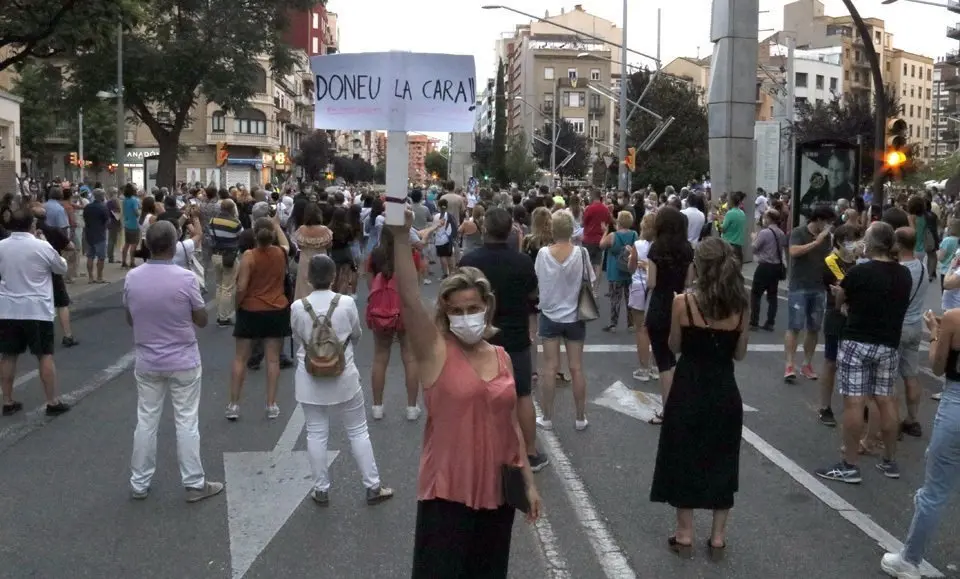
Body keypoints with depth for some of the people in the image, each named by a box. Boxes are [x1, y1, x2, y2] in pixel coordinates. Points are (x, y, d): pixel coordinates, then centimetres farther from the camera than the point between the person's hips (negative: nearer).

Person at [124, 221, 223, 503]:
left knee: (146, 421, 13)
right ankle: (194, 483, 13)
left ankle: (139, 484, 22)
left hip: (147, 362, 3)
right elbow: (202, 320, -7)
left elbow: (130, 320, 7)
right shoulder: (185, 278, -18)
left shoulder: (132, 278, -6)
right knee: (186, 423, 5)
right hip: (183, 362, -3)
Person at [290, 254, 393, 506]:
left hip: (310, 379, 1)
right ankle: (373, 486, 19)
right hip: (344, 377, 0)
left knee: (316, 434, 11)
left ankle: (321, 490, 20)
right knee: (358, 431, 12)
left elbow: (298, 339, 4)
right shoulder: (347, 303, -12)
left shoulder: (297, 307, -11)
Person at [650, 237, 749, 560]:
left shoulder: (684, 303, -13)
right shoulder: (739, 306, -5)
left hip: (689, 391, -2)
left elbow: (674, 347, -1)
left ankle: (685, 536, 20)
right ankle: (718, 538, 22)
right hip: (725, 393, 3)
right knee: (721, 463, 15)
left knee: (684, 460, 12)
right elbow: (740, 354, 4)